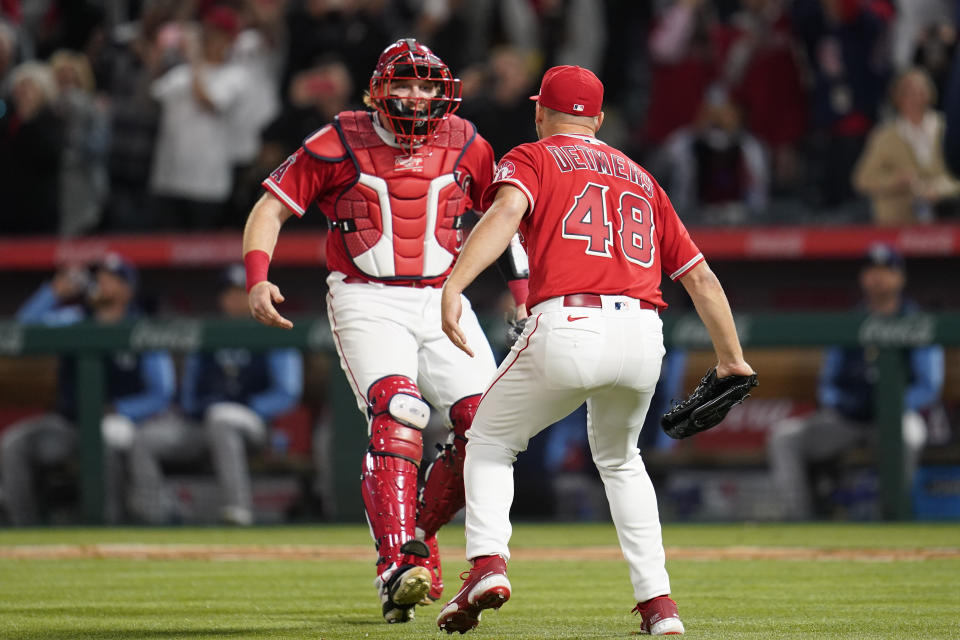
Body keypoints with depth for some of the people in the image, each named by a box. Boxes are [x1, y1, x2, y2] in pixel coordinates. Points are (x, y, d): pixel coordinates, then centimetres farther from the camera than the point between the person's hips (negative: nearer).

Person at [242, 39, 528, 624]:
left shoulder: (465, 145, 5)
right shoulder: (339, 144, -4)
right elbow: (271, 207, -1)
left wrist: (525, 289, 10)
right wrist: (257, 278, -16)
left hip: (441, 300, 4)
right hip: (367, 301, -4)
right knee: (397, 414, -27)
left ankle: (420, 532, 15)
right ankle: (398, 566, -32)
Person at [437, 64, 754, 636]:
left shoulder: (531, 158, 14)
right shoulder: (641, 179, 28)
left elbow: (507, 210, -10)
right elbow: (700, 275, 24)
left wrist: (453, 286, -22)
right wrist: (732, 359, 29)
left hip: (570, 327, -4)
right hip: (644, 334, 4)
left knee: (490, 443, 17)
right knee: (620, 459, 28)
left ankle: (488, 562, -6)